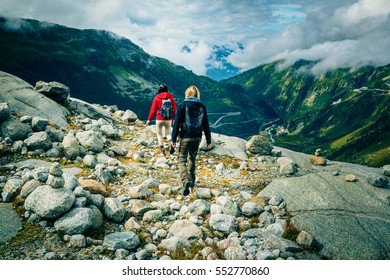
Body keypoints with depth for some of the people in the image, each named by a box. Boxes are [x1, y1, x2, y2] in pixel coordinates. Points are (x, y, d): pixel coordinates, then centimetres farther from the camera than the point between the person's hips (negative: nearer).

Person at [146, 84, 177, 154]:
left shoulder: (157, 98, -6)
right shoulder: (170, 97, -1)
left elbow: (153, 109, -3)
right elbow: (174, 108, 2)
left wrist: (149, 119, 6)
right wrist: (174, 118, 16)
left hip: (159, 119, -2)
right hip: (169, 119, 2)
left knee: (159, 134, 13)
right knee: (168, 133, 15)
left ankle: (162, 149, 11)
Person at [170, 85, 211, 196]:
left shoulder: (182, 106, -6)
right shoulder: (202, 107, 2)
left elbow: (177, 123, -8)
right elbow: (206, 125, 4)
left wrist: (173, 139, -4)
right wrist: (208, 140, 10)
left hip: (185, 137, -4)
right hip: (197, 137, 4)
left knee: (182, 160, 1)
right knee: (192, 159, 21)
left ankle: (186, 181, -22)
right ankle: (191, 181, 29)